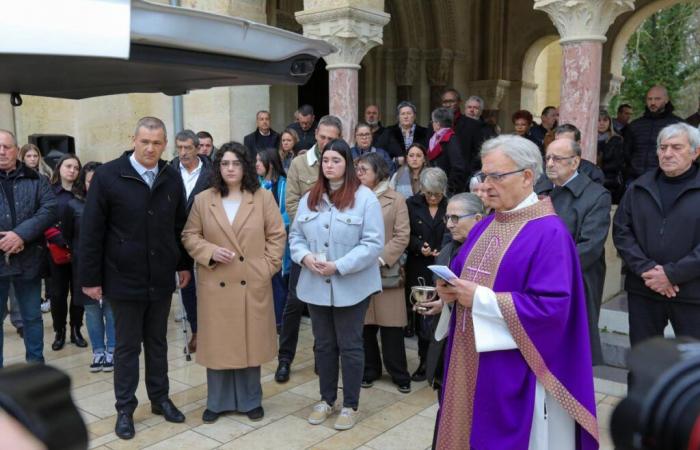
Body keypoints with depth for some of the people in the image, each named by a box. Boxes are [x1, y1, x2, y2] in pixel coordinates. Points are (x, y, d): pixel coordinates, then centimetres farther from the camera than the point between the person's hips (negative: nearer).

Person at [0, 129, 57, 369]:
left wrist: (21, 234, -20)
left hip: (28, 260, 1)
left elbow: (50, 210, -8)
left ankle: (36, 364, 28)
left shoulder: (36, 180, 4)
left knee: (32, 316, 14)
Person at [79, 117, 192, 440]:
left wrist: (184, 264, 10)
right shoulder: (108, 175, -10)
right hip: (124, 279, -3)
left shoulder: (172, 177, 1)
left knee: (157, 343, 16)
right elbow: (91, 231, -9)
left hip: (161, 279, 3)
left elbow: (180, 225, 11)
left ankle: (160, 399, 32)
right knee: (127, 346, 9)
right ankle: (125, 408, 24)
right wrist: (90, 278, -9)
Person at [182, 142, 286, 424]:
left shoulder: (263, 197, 1)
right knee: (217, 343, 8)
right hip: (215, 284, 1)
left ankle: (250, 400, 25)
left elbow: (277, 235, 2)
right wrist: (210, 252, -11)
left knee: (250, 342, 8)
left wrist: (267, 266, -7)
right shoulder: (203, 200, 4)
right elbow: (189, 236, 6)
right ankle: (217, 402, 24)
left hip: (252, 284, 0)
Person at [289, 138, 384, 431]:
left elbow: (373, 243, -14)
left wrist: (339, 266, -20)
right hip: (316, 285, 5)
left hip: (351, 287, -5)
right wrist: (304, 256, -11)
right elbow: (296, 235, 11)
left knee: (349, 346, 7)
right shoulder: (309, 199, 8)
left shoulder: (365, 198, -9)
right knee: (323, 344, 16)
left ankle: (350, 405, 23)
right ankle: (326, 399, 33)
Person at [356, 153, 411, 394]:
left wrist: (380, 259, -14)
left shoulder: (396, 199, 1)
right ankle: (369, 370, 24)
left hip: (386, 272, -2)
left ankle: (399, 375, 16)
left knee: (391, 326, 3)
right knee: (364, 325, 8)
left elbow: (402, 237, -5)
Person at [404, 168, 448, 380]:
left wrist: (442, 251, -14)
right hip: (418, 269, 1)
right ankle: (425, 361, 20)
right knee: (420, 314, 6)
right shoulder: (412, 205, 3)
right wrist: (419, 246, -12)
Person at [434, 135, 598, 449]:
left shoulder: (549, 233, -15)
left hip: (513, 371, -7)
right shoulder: (484, 226, 11)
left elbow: (551, 307, -22)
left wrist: (481, 299, -21)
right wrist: (452, 290, -6)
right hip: (469, 361, 8)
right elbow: (464, 275, 18)